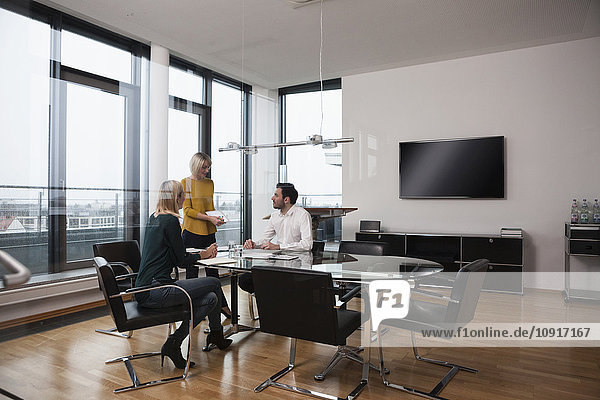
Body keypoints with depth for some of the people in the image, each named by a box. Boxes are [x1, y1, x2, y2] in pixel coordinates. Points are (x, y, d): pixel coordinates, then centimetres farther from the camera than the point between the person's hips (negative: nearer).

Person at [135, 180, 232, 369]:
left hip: (144, 291, 9)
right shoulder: (170, 221, -14)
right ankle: (216, 334, 8)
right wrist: (204, 255, 9)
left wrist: (202, 254, 19)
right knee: (215, 283, -4)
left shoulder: (153, 218, 15)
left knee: (210, 299, 5)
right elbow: (181, 261, -10)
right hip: (155, 292, -9)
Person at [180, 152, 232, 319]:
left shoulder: (210, 183, 13)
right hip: (191, 232, -5)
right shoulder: (185, 183, -4)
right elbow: (187, 210, -10)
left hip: (208, 232, 5)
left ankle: (221, 305, 16)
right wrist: (209, 218, -18)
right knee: (192, 271, 5)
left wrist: (217, 218, 1)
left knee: (212, 271, 9)